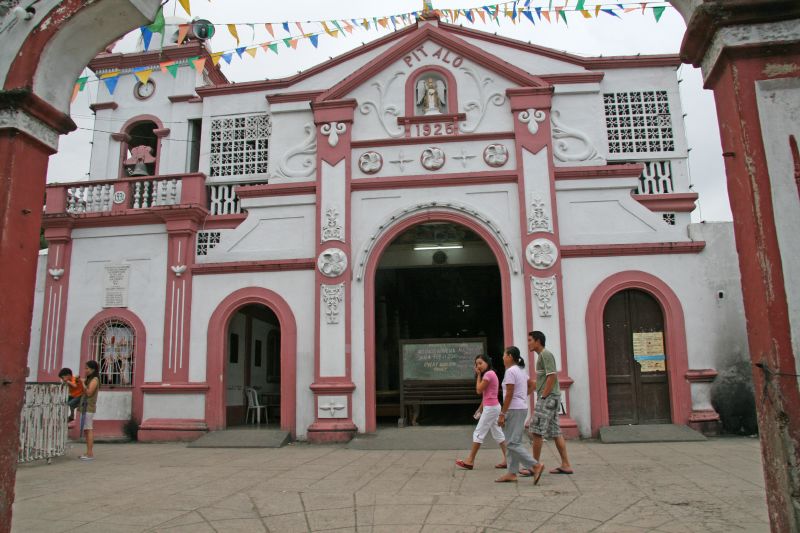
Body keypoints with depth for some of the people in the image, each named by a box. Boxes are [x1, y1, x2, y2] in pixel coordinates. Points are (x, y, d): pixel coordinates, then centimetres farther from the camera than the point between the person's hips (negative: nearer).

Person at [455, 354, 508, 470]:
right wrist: (480, 408, 17)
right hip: (493, 407, 10)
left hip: (490, 408, -10)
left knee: (478, 433, -4)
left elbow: (479, 390, -15)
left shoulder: (488, 374, -15)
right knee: (498, 434, 10)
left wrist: (478, 375, -7)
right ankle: (507, 459, 10)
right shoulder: (491, 374, 16)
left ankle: (470, 461, 1)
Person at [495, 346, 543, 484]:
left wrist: (502, 414, -17)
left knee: (512, 443, -8)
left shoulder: (510, 371, -15)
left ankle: (536, 465, -11)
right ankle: (512, 473, 14)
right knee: (513, 442, 11)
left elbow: (509, 394, -19)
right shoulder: (520, 371, 15)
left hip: (514, 409, -10)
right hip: (522, 408, 10)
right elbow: (531, 384, 27)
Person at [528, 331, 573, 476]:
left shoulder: (546, 354, -10)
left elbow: (552, 376, -20)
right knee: (555, 432, 10)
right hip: (551, 399, 10)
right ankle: (566, 465, 12)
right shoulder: (542, 355, 19)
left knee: (536, 432, -8)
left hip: (548, 398, -10)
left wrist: (543, 396, -18)